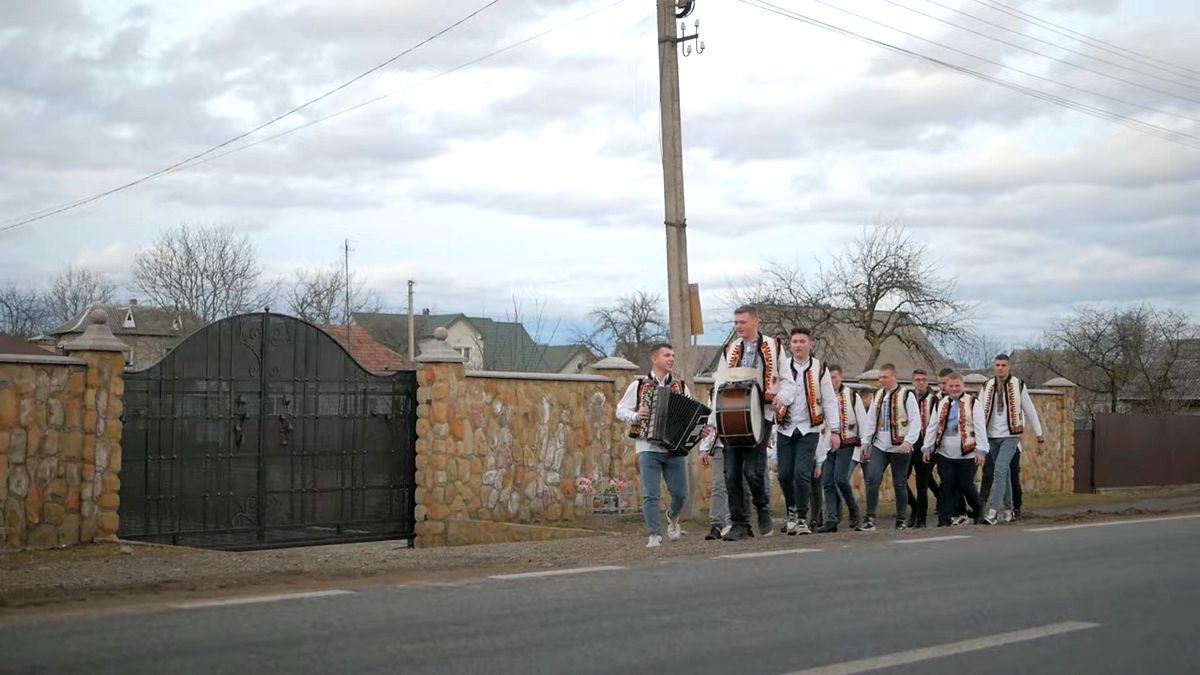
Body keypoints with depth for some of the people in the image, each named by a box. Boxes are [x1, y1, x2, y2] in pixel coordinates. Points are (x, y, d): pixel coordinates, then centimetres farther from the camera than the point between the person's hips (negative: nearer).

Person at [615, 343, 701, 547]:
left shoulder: (681, 387, 11)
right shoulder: (638, 386, 5)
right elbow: (621, 411, 7)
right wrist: (635, 416, -12)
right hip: (648, 448, -2)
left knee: (680, 493, 2)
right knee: (650, 495, -8)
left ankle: (673, 517, 33)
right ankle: (655, 536, -1)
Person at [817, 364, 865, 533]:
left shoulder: (852, 396, 1)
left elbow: (862, 422, 4)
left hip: (846, 444, -3)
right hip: (827, 446, 3)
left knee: (840, 479, -15)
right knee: (827, 483, -1)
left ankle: (853, 508, 10)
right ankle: (831, 520, 1)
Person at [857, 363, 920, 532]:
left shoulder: (906, 396, -4)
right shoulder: (877, 396, 12)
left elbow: (915, 421, -8)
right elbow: (870, 420, 16)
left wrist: (908, 441, -19)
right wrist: (865, 442, 11)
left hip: (899, 448, -4)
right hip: (879, 446, 4)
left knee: (899, 484, 4)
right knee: (872, 480, -10)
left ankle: (900, 521, 16)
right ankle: (870, 519, -8)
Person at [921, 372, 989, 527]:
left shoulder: (972, 403, -2)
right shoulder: (940, 404, 12)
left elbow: (980, 428, -7)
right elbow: (931, 427, 13)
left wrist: (981, 450, -13)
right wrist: (927, 448, 8)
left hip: (967, 454, -3)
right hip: (945, 454, 4)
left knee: (966, 485, 0)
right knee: (947, 486, 0)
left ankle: (979, 512, 24)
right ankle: (945, 519, 3)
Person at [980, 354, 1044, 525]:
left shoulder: (1018, 385, -3)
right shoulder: (987, 387, 6)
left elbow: (1030, 411, 0)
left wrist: (1040, 437, 3)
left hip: (1010, 435, -4)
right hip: (992, 436, 4)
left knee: (999, 471, -17)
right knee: (1004, 473, 13)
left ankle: (993, 511, -21)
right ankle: (1008, 509, 24)